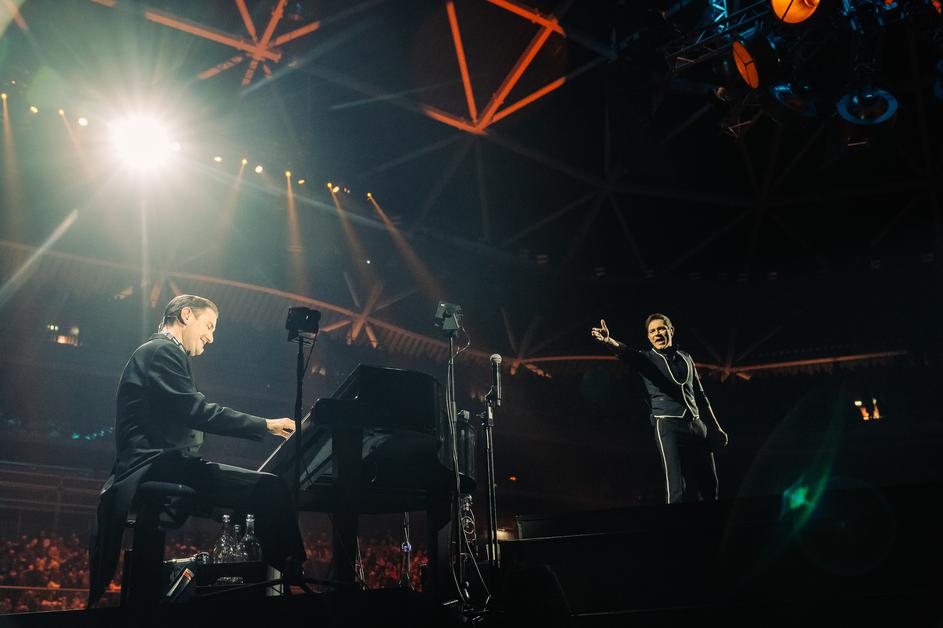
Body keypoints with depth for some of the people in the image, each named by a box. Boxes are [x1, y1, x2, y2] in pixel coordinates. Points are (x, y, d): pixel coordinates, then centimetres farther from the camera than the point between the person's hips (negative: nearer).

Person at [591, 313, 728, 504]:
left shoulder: (685, 357, 18)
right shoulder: (646, 358, 4)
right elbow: (625, 352, -18)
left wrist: (715, 426, 22)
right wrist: (609, 341, -41)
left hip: (698, 425, 5)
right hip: (668, 425, -5)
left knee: (709, 484, 7)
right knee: (678, 487, -13)